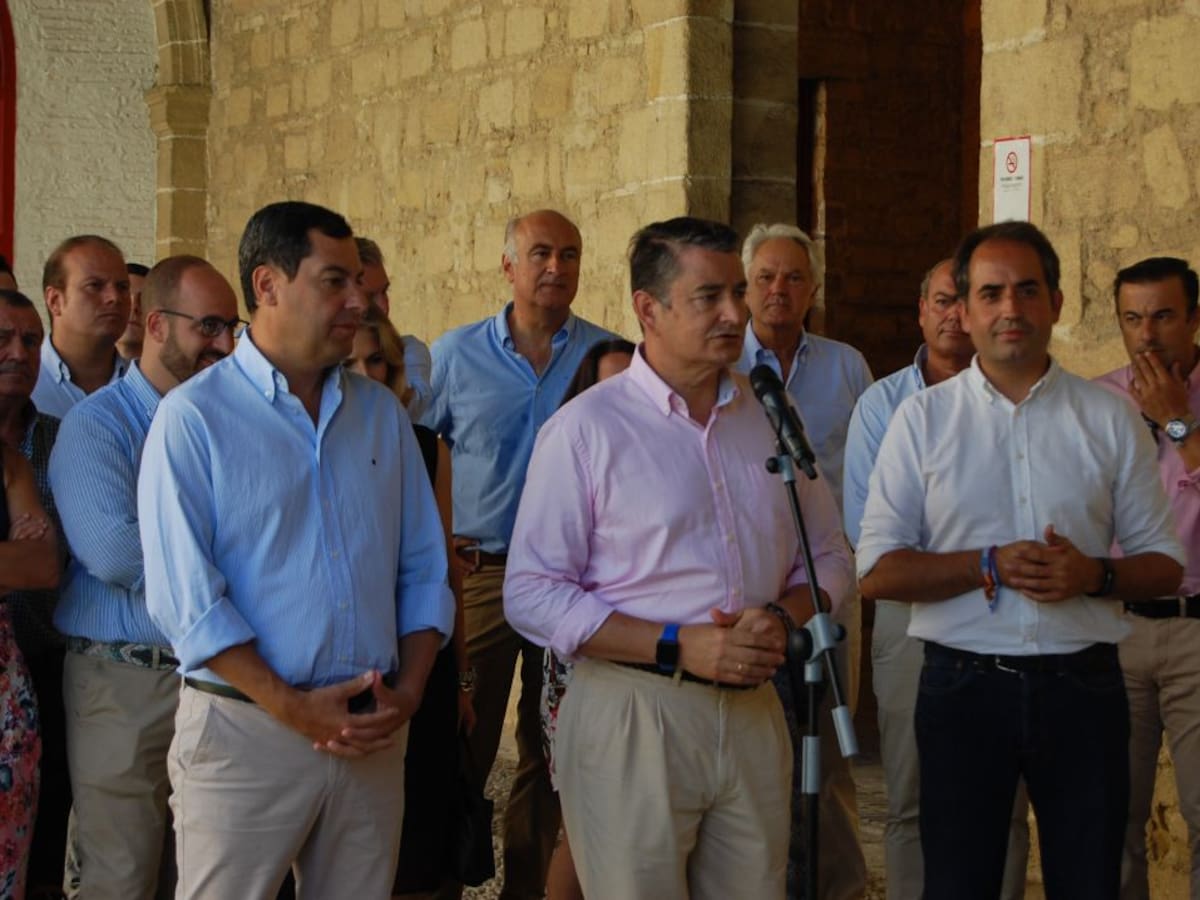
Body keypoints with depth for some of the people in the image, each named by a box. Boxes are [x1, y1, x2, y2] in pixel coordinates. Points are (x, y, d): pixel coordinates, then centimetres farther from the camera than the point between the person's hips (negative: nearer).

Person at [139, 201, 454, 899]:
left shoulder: (381, 412, 11)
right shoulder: (194, 417, -5)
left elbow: (424, 567, 11)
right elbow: (184, 596, -12)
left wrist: (408, 690, -3)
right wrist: (291, 707, -15)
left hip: (374, 734, 5)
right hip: (244, 729, -4)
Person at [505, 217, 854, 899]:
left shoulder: (771, 418, 11)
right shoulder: (587, 427, -6)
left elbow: (830, 557, 17)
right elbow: (531, 594, -11)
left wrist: (783, 617, -6)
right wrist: (678, 647, -17)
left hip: (754, 713, 5)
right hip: (632, 714, -4)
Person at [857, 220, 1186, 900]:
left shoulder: (1110, 420, 5)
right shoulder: (922, 419, 1)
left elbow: (1164, 565, 7)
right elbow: (877, 573, -3)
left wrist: (1093, 574, -14)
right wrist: (991, 566, -15)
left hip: (1083, 688, 1)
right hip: (965, 685, -1)